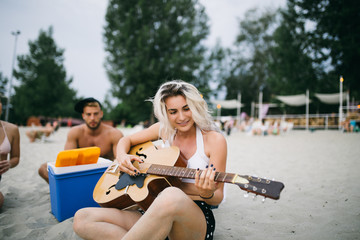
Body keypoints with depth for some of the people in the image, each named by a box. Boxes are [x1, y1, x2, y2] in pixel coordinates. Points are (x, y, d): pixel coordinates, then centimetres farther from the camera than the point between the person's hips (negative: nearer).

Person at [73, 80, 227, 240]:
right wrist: (122, 156, -3)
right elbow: (127, 140, 20)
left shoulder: (214, 139, -6)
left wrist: (207, 194, -28)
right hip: (157, 213, 5)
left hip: (196, 217, -5)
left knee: (171, 196, -43)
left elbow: (217, 198, -3)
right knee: (82, 218, -11)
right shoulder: (164, 129, 8)